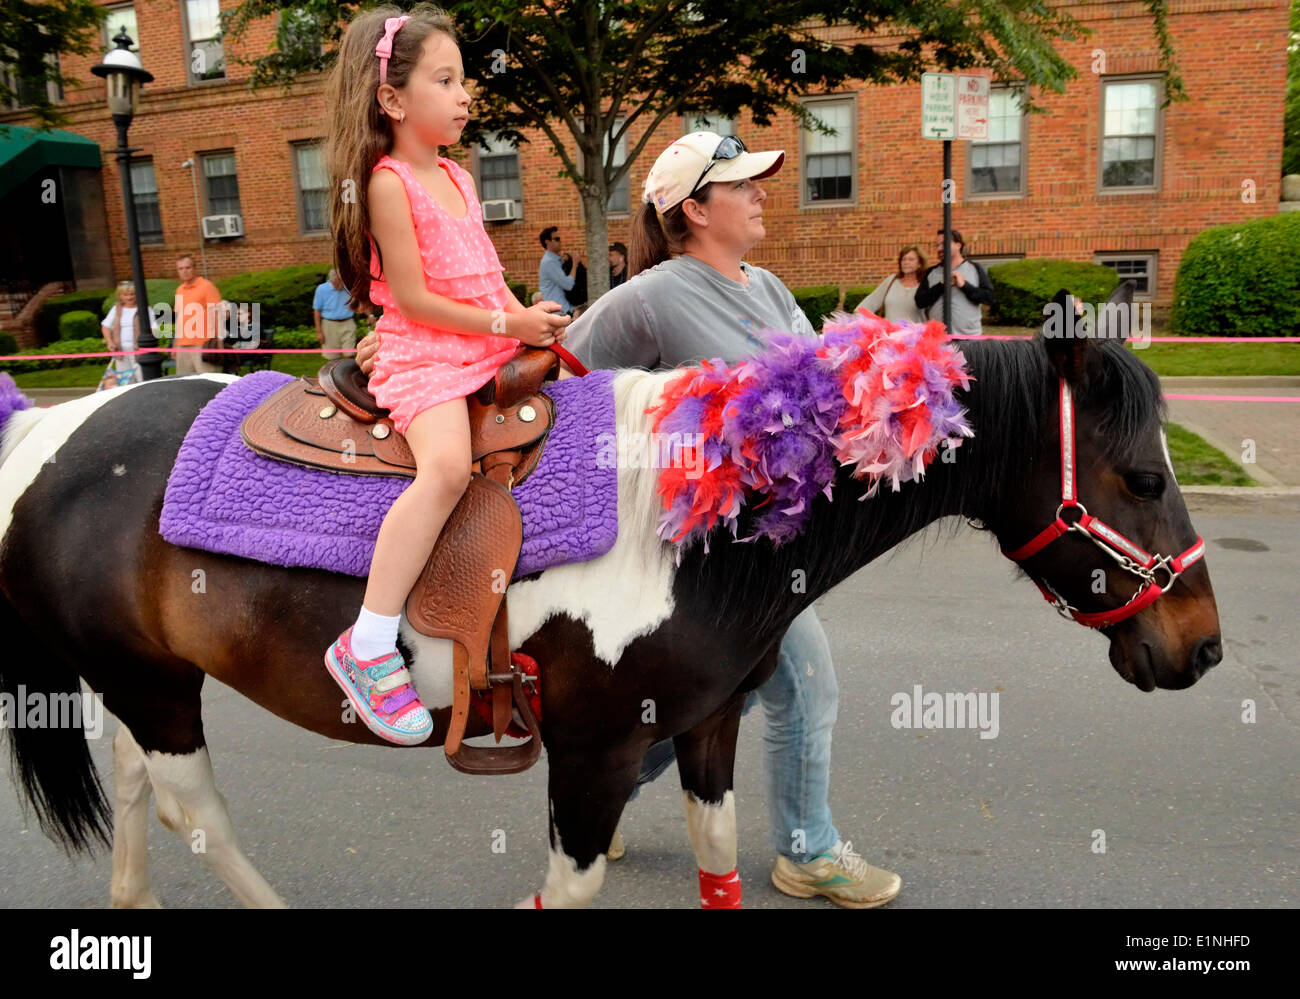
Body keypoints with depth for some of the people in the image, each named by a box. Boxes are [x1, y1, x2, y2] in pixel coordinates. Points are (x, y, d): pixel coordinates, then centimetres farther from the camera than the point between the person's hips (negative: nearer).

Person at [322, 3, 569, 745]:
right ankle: (368, 648, -27)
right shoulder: (388, 182, -9)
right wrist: (506, 324, -14)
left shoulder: (456, 177, 17)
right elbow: (413, 298, -15)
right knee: (448, 465, -33)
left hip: (492, 344, 9)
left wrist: (530, 317, 5)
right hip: (422, 354, -9)